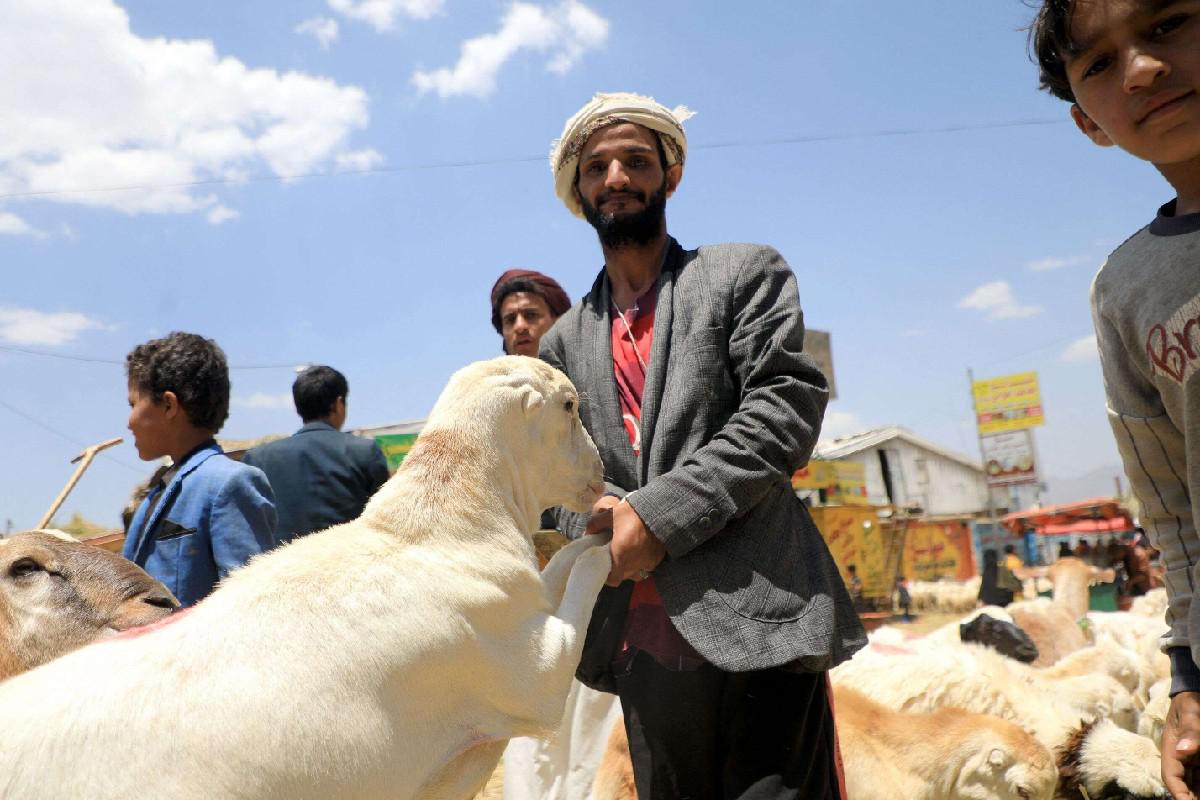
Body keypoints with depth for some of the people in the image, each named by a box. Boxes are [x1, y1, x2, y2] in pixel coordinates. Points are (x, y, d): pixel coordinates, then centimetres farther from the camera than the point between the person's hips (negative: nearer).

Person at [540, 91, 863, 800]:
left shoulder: (746, 275, 6)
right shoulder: (565, 341, 16)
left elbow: (789, 408, -8)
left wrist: (662, 514, -14)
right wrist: (600, 526, -9)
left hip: (755, 617, -3)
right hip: (642, 642, 4)